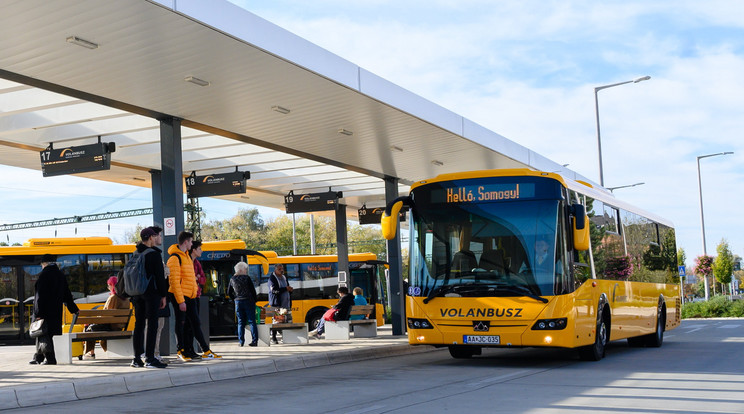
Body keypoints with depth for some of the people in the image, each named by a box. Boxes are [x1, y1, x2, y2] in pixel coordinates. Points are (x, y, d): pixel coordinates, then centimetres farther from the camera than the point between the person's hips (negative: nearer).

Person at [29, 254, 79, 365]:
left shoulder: (44, 275, -13)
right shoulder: (61, 275, 8)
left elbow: (40, 295, -17)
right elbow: (67, 294, 12)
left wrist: (38, 313, -17)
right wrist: (73, 309, 18)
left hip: (45, 310, -7)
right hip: (56, 312, 7)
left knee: (43, 333, -2)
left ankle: (50, 358, -7)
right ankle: (38, 357, 19)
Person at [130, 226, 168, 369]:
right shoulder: (154, 254, -9)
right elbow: (159, 276, -11)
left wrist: (133, 294, 17)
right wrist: (163, 295, -5)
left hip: (137, 293, 7)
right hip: (151, 293, -7)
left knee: (139, 324, 9)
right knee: (152, 324, -5)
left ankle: (136, 359, 11)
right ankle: (150, 358, -8)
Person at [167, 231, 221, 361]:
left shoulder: (186, 256, 16)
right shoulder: (175, 258, -13)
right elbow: (174, 281, -18)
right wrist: (180, 301, -20)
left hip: (190, 296, 9)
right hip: (180, 296, -9)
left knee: (196, 323, 8)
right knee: (180, 323, 1)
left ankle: (206, 351, 9)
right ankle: (181, 351, 12)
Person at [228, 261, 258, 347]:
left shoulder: (232, 279, 5)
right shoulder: (246, 278, -8)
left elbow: (229, 292, 11)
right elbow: (253, 290, -8)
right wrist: (254, 300, 5)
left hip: (238, 302, 4)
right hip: (248, 301, -4)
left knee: (240, 322, 9)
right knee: (252, 321, 1)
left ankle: (241, 341, 6)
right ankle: (254, 340, -2)